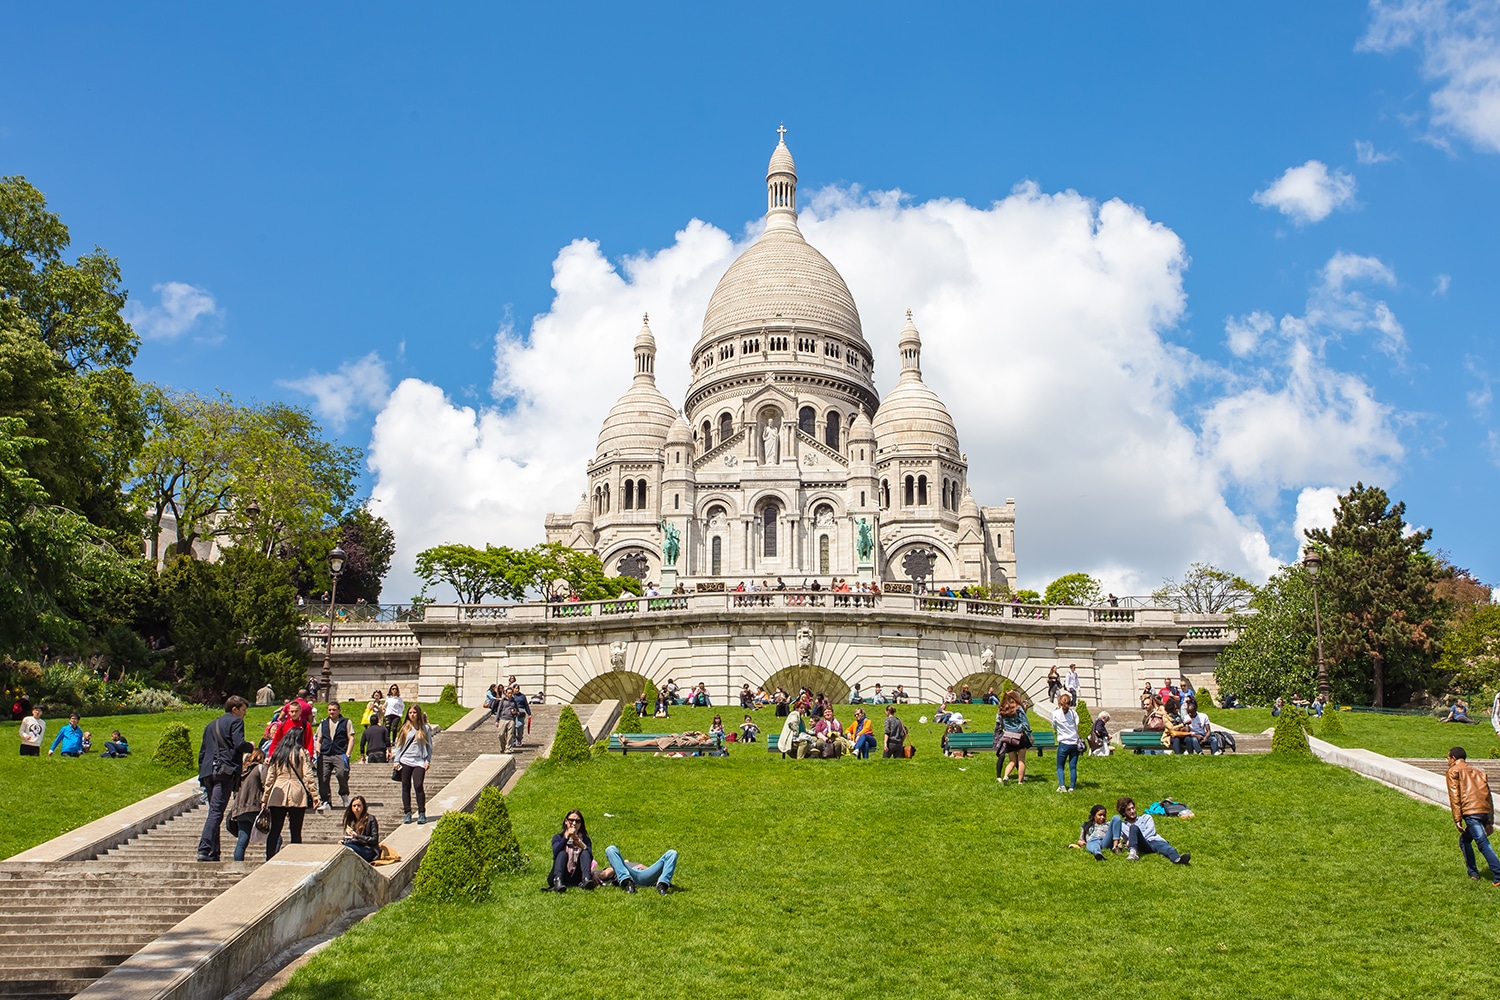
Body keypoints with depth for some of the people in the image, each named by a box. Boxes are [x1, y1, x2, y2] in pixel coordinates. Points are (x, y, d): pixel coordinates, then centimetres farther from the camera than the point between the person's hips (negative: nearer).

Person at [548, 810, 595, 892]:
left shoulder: (585, 839, 13)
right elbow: (555, 852, -14)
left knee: (585, 853, -18)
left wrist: (581, 844, -21)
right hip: (560, 875, -1)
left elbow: (590, 858, -7)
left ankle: (586, 879, -43)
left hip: (576, 878, 1)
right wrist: (566, 837, -24)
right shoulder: (558, 837, 9)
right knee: (562, 853, -23)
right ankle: (558, 880, -49)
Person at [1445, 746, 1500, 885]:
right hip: (1486, 811, 7)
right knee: (1464, 840, 21)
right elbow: (1488, 794, 22)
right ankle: (1473, 872, 20)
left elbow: (1454, 796, -3)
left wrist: (1457, 819, -7)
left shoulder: (1453, 771, 9)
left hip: (1471, 812, -7)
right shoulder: (1478, 771, 27)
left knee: (1483, 843, -12)